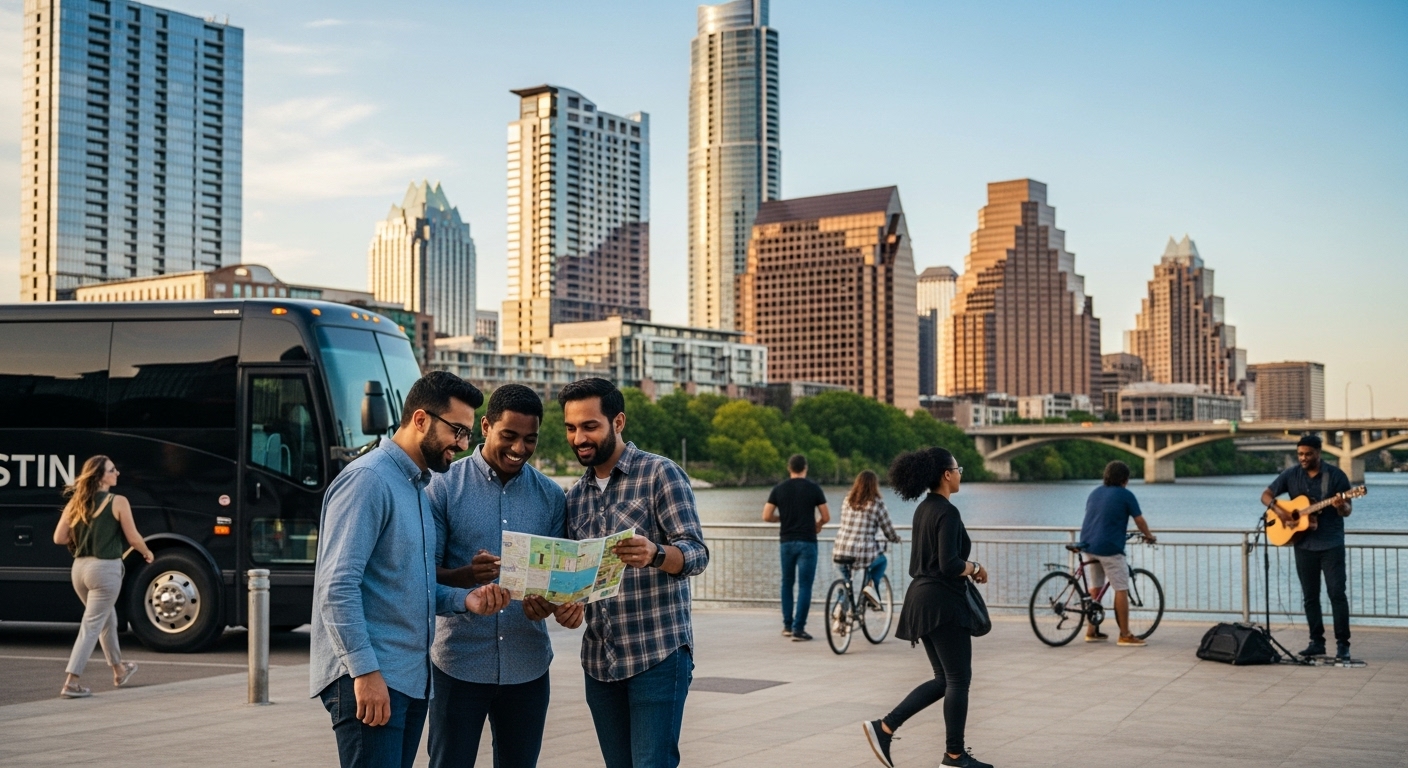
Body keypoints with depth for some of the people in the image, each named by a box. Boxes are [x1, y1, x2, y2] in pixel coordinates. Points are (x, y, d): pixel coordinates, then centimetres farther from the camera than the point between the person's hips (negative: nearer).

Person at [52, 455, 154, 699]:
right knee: (92, 626, -1)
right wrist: (147, 552, 15)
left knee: (107, 619, 25)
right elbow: (133, 538, -5)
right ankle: (71, 683, -6)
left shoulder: (76, 503, 6)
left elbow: (59, 538, 4)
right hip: (105, 569, -7)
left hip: (80, 567, 7)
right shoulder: (118, 502, -10)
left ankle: (119, 670, 41)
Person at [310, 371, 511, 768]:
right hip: (369, 678, -9)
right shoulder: (368, 479, -12)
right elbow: (338, 587, -19)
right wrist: (365, 671, -22)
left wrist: (464, 599, 3)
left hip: (411, 677, 9)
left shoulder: (417, 486, 18)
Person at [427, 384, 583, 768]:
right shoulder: (445, 486, -4)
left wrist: (550, 602, -15)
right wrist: (465, 575, -26)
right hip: (460, 661, -3)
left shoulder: (550, 496, 6)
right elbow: (425, 571, -5)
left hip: (528, 666, 3)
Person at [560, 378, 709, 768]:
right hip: (599, 659, 6)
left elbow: (696, 554, -12)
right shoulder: (575, 494, 13)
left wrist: (654, 554, -34)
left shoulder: (660, 473, -6)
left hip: (658, 654, -6)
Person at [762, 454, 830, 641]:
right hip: (806, 542, -3)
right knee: (804, 586, -1)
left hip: (786, 541, 3)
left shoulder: (779, 488, 2)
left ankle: (787, 625, 20)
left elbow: (766, 517, -1)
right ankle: (798, 629, -5)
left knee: (787, 583, 17)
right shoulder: (813, 488, -4)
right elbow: (826, 517, -2)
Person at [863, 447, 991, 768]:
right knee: (958, 678, 2)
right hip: (943, 603, -9)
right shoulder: (947, 512, -16)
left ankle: (884, 728, 8)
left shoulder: (924, 509, 13)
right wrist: (975, 568, -5)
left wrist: (966, 567, 12)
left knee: (943, 680, 14)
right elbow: (949, 564, -23)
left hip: (922, 599, 9)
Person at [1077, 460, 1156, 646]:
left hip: (1088, 545, 7)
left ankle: (1091, 631, 19)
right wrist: (1149, 536, 18)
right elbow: (1139, 521, 0)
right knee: (1121, 590, -1)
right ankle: (1125, 635, 0)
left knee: (1095, 587, 16)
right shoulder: (1126, 495, -4)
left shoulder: (1094, 493, 15)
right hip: (1109, 547, -7)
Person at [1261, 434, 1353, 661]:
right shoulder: (1291, 475, 3)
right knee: (1310, 595, 8)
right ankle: (1317, 642, 16)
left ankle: (1343, 644, -4)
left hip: (1331, 544, -3)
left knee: (1337, 593, -7)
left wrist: (1342, 507, -27)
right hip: (1304, 544, 4)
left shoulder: (1335, 475, -6)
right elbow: (1266, 495, 7)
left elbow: (1347, 510, -4)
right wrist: (1277, 509, -12)